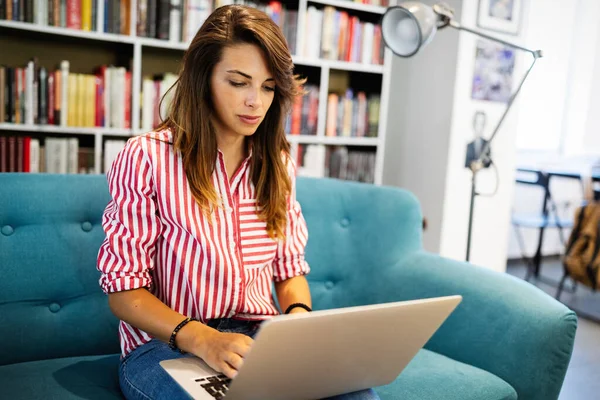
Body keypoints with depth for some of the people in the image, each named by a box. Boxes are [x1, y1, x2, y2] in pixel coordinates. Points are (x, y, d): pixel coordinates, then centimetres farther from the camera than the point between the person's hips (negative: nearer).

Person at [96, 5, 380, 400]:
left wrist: (299, 316, -11)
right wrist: (202, 339, -24)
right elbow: (123, 288, -8)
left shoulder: (278, 165, 8)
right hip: (166, 344, -4)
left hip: (261, 338, 5)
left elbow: (290, 269, 12)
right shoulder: (147, 157, -8)